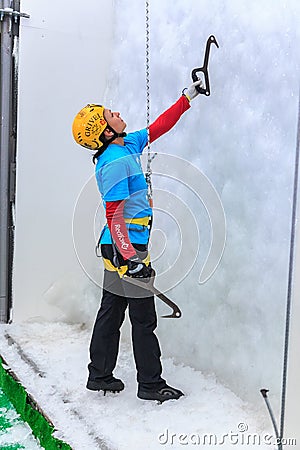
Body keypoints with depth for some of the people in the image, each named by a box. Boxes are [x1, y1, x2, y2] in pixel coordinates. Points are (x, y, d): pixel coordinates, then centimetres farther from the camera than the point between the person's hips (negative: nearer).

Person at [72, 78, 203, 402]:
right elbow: (115, 216, -23)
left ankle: (99, 376, 27)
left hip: (119, 248, 10)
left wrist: (188, 97, 24)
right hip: (126, 248, -10)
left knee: (111, 311, 16)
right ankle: (150, 384, 11)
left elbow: (158, 127, 22)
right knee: (143, 318, 0)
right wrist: (130, 257, -28)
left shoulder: (128, 145, 9)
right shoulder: (115, 162, -19)